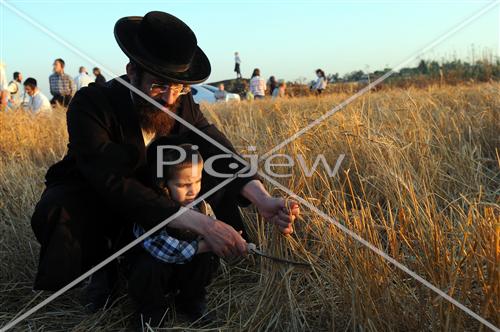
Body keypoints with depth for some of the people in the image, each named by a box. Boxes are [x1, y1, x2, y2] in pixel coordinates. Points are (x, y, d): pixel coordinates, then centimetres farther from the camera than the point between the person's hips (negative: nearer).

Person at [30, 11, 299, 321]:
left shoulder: (183, 104, -15)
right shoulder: (90, 105, -29)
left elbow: (223, 155, -18)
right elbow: (114, 184, -39)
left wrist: (262, 199, -40)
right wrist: (200, 223, -48)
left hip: (158, 198, 3)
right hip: (92, 200, -3)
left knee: (223, 184, -19)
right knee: (53, 213, -36)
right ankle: (102, 269, -3)